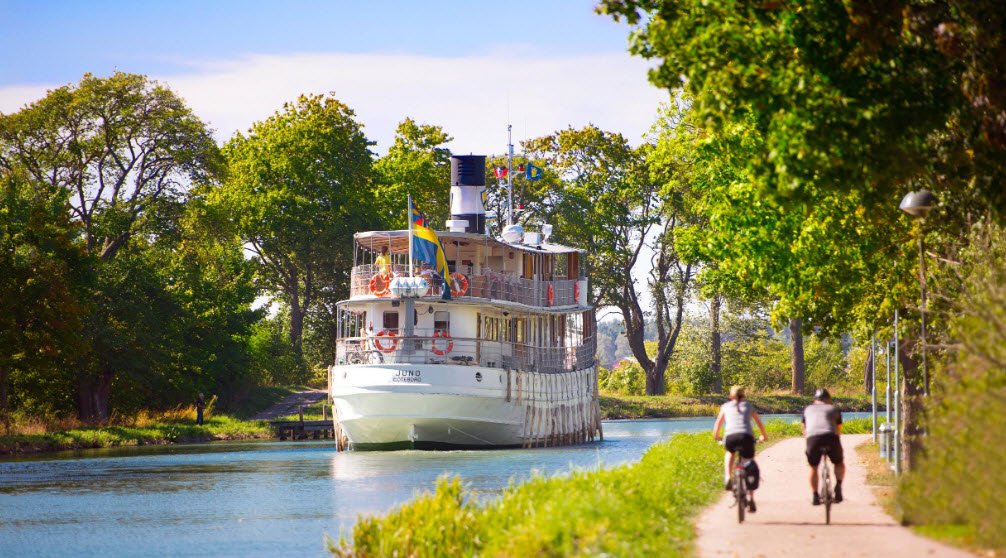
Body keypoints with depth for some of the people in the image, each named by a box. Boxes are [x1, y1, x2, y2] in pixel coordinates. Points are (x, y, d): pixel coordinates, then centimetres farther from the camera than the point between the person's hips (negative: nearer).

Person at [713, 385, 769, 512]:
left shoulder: (726, 406, 23)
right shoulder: (748, 406, 24)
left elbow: (718, 424, 29)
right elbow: (759, 423, 33)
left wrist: (716, 437, 49)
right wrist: (764, 436, 51)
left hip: (730, 437, 0)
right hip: (746, 437, 0)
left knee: (730, 453, 36)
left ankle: (727, 478, 12)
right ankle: (751, 500, 7)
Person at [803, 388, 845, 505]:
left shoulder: (808, 409, 29)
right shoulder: (834, 409, 26)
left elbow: (804, 428, 35)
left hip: (812, 438, 1)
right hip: (831, 438, -1)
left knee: (813, 468, 22)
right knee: (839, 464, 24)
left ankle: (815, 496, 14)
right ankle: (838, 485, 0)